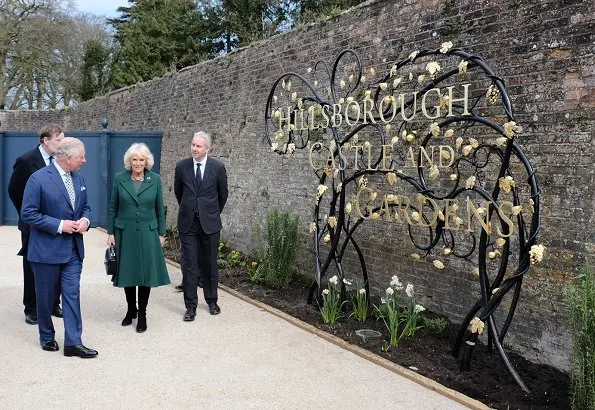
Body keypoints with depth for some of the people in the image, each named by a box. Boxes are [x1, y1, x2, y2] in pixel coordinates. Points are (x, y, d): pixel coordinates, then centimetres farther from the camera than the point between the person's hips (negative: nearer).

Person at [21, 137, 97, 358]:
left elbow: (85, 207, 15)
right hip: (46, 249, -4)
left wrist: (85, 220, -6)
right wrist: (59, 225, -20)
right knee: (45, 297, 12)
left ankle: (73, 342, 7)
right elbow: (28, 214, -15)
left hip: (73, 249, 5)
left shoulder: (79, 178, 5)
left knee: (72, 295, 3)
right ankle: (46, 337, 31)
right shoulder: (39, 179, -14)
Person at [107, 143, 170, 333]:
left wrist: (161, 233, 3)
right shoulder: (119, 178, -2)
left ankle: (142, 314, 15)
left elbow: (159, 208, 3)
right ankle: (131, 309, 28)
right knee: (127, 273, 8)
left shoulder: (155, 179, -2)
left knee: (146, 273, 2)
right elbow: (113, 208, 3)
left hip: (147, 233, 0)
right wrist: (111, 232, 0)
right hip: (125, 233, 0)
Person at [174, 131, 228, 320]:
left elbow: (223, 194, 8)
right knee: (189, 265, 1)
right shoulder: (182, 166, -1)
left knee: (209, 264, 10)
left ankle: (211, 301, 27)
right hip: (187, 223, 1)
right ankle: (191, 306, 10)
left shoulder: (218, 167, -5)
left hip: (209, 223, -1)